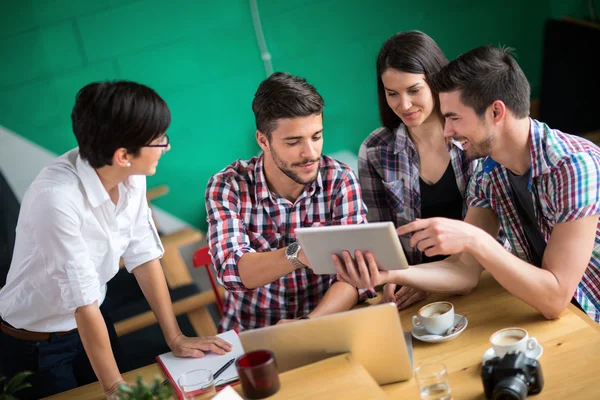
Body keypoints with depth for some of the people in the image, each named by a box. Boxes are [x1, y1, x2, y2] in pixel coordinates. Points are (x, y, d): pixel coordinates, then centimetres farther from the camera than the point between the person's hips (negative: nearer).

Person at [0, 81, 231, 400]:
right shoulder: (56, 197, -35)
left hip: (90, 322, 6)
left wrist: (175, 338, -4)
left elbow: (144, 256, -6)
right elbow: (84, 302, -30)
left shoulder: (131, 176, -15)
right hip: (33, 343, -6)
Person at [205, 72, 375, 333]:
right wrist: (299, 254, -39)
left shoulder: (340, 181, -7)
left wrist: (308, 323, -28)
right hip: (248, 334, 0)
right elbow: (232, 271, -22)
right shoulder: (227, 186, -9)